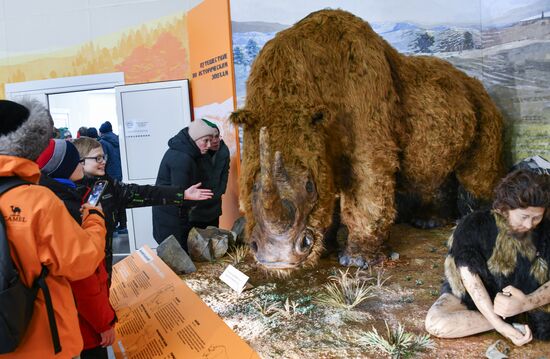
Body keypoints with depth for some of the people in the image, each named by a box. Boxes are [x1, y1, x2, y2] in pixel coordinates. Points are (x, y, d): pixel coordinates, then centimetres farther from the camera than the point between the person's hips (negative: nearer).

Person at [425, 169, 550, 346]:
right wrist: (500, 324, -33)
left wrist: (526, 303, -37)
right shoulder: (473, 226, -22)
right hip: (472, 296, -1)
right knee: (435, 323, -32)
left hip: (522, 297, 2)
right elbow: (470, 277, -26)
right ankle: (511, 321, -22)